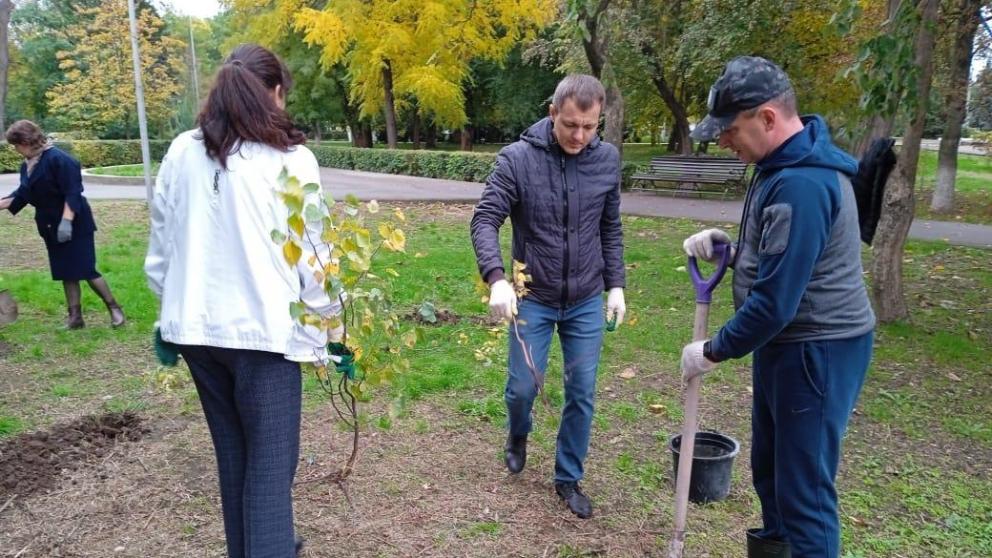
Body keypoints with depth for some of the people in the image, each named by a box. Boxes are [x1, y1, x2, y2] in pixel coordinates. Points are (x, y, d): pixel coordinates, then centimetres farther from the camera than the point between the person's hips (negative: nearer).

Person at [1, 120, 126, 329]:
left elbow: (72, 193, -22)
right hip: (52, 227, 8)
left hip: (74, 225, -8)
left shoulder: (57, 159, -18)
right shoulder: (27, 165, 8)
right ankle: (75, 317, 15)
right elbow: (22, 194, 18)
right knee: (66, 273, 9)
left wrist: (66, 221, -27)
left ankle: (114, 308, 4)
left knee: (86, 270, -8)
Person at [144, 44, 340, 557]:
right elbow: (313, 257, -7)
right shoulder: (291, 160, -8)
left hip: (196, 327, 6)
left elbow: (160, 247, 10)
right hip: (263, 329, -5)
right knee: (271, 463, 3)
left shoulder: (181, 153, 5)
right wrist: (332, 329, 3)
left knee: (232, 454, 20)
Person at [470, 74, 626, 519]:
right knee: (523, 386, 7)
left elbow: (610, 228, 7)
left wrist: (615, 285, 3)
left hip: (587, 302, 3)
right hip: (532, 298, -2)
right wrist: (497, 278, -31)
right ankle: (518, 436, 42)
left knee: (582, 393, 8)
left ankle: (568, 478, 28)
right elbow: (485, 220, -16)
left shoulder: (607, 160, -3)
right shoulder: (517, 158, -13)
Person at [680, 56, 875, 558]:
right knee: (769, 466, 23)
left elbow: (774, 301, -27)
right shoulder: (786, 164, 7)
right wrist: (729, 246, 0)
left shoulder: (802, 184, -26)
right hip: (786, 343, 10)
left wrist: (713, 351, -14)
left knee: (804, 487, 1)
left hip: (815, 353, -10)